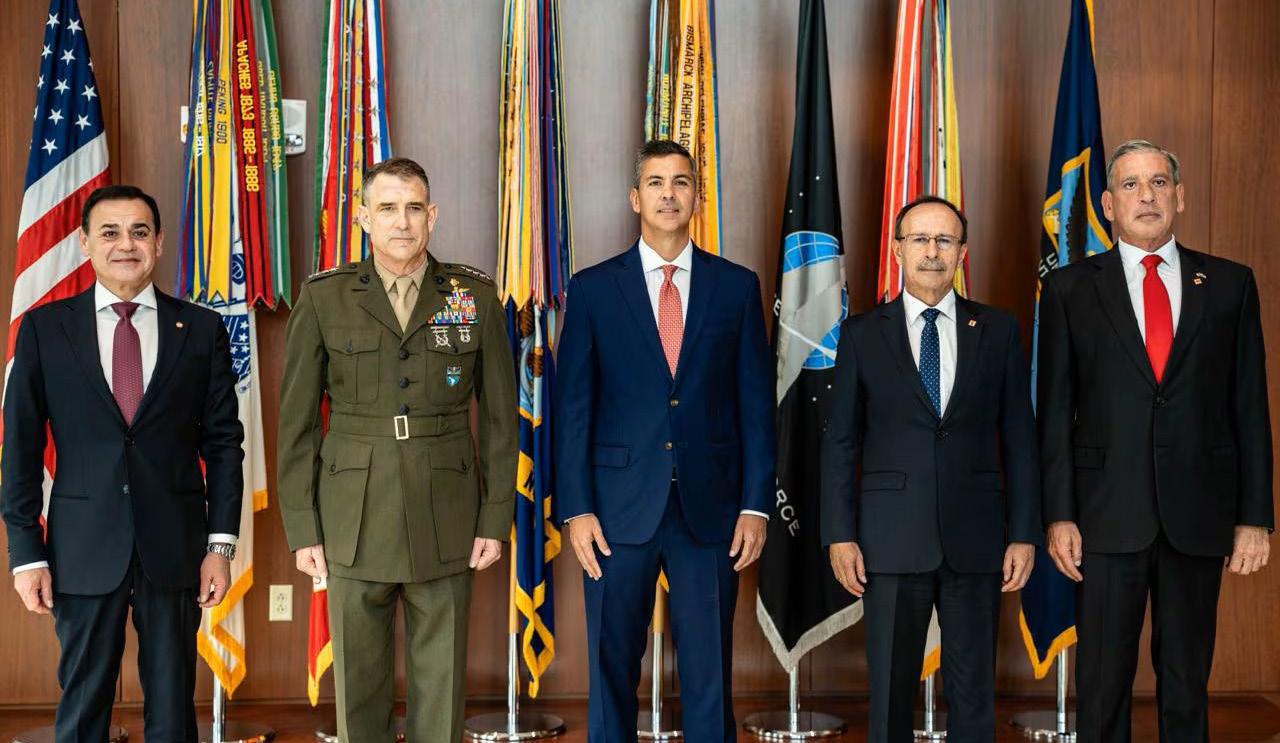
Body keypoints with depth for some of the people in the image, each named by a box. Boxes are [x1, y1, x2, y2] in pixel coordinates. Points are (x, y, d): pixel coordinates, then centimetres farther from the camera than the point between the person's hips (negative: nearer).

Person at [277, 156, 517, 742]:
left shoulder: (476, 297, 1)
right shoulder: (323, 299, -1)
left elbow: (500, 416, 4)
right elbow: (296, 422, 1)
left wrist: (496, 519, 0)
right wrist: (302, 529, -2)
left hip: (446, 521, 0)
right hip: (355, 523, 0)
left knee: (440, 689, 7)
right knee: (359, 685, 7)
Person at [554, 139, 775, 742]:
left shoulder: (737, 286, 6)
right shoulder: (594, 288, 4)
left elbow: (756, 404, 6)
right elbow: (572, 407, 2)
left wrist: (756, 505, 0)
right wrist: (576, 510, -5)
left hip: (711, 508, 1)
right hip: (620, 507, 0)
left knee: (709, 675, 5)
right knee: (612, 673, 6)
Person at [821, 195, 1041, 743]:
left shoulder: (998, 331, 6)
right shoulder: (862, 334, 4)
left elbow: (1019, 438, 6)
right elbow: (840, 442, 4)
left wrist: (1024, 534, 0)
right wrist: (840, 535, -3)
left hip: (975, 538, 1)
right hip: (892, 538, -1)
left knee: (973, 689, 7)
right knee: (891, 688, 6)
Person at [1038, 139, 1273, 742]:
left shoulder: (1230, 284, 8)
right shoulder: (1069, 288, 5)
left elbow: (1249, 406, 6)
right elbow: (1055, 413, 2)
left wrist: (1254, 516, 2)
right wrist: (1058, 515, -5)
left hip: (1198, 517, 1)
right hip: (1107, 513, -1)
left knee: (1188, 681, 9)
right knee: (1102, 682, 5)